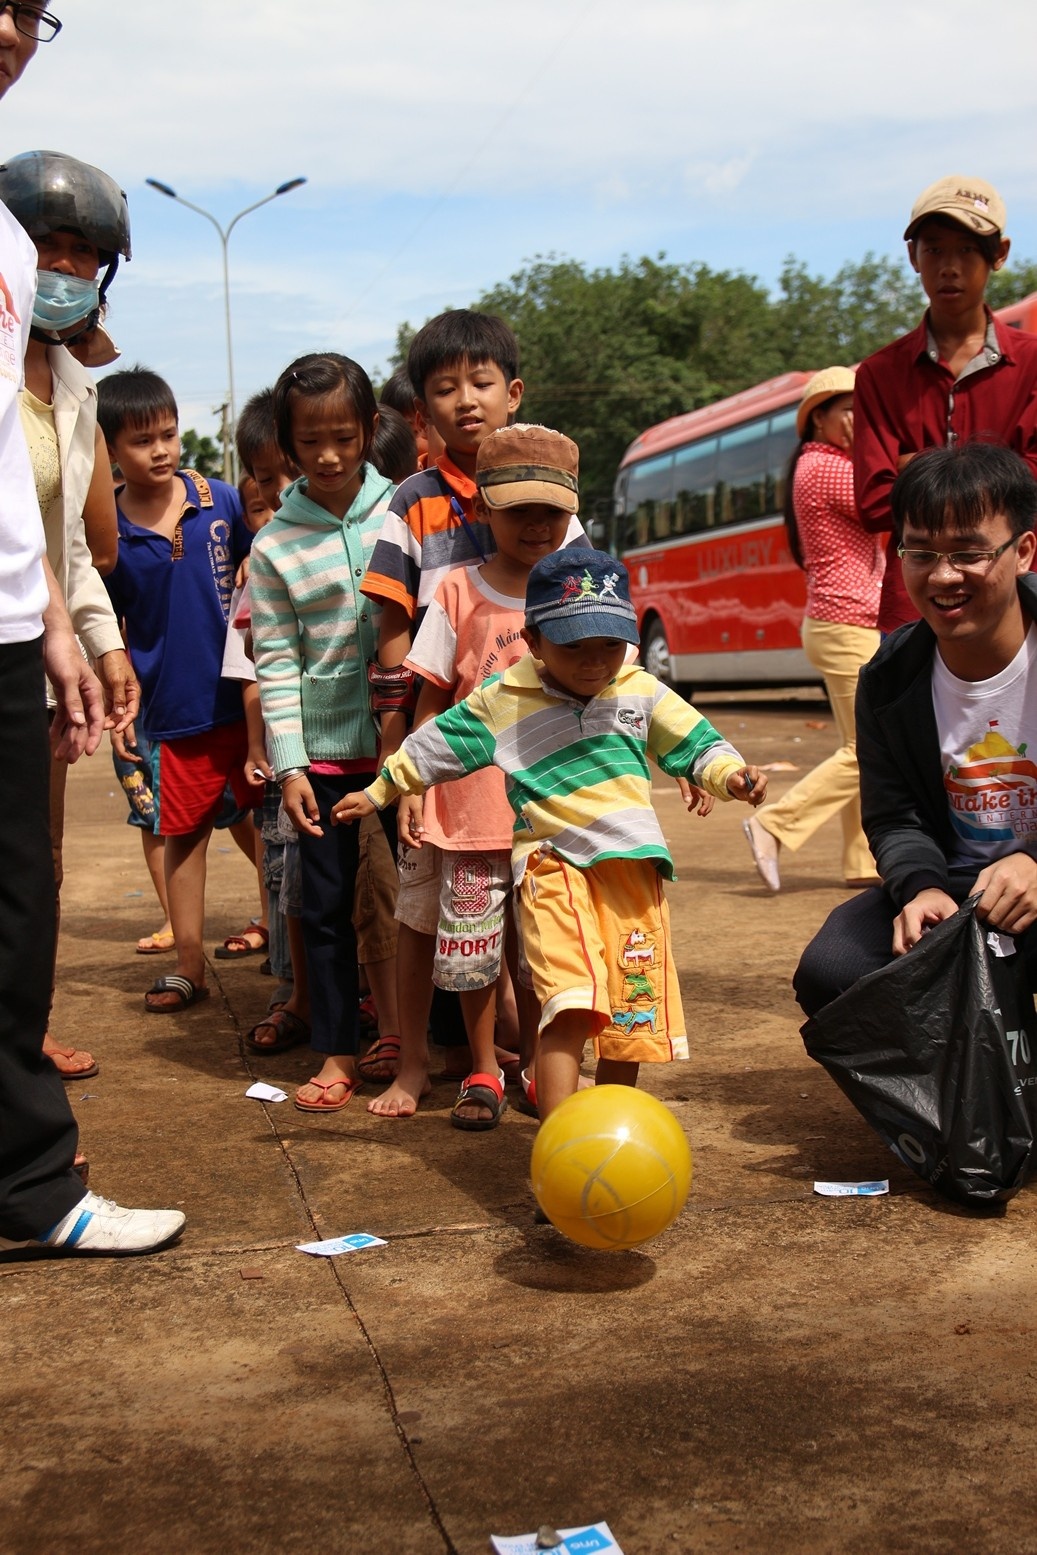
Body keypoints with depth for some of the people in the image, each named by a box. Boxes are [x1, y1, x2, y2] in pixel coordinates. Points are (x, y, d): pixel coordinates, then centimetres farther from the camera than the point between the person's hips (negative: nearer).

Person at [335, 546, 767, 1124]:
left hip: (634, 864, 4)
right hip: (553, 864, -3)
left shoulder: (641, 691, 9)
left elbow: (695, 744, 12)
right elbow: (433, 746, 14)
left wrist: (731, 774, -7)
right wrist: (378, 793, 20)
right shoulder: (502, 702, 4)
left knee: (633, 1020, 6)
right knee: (571, 1010, -22)